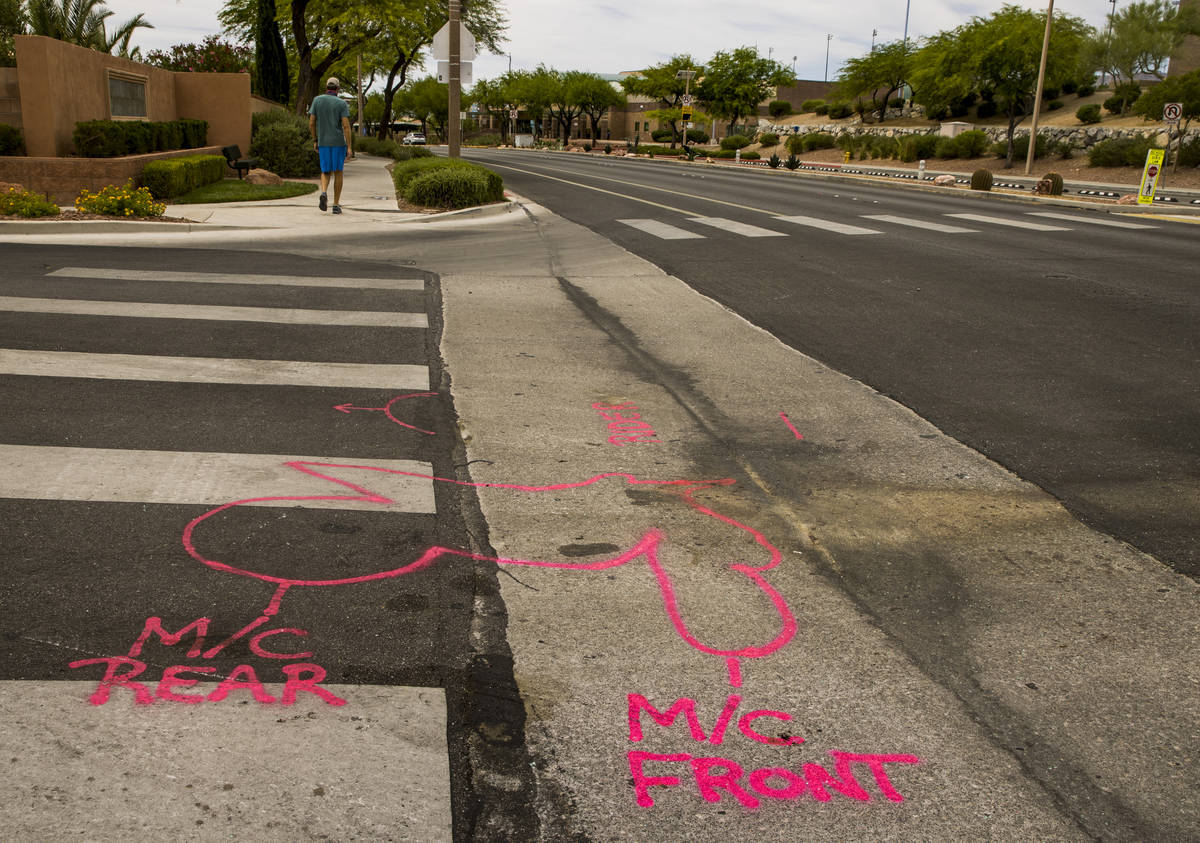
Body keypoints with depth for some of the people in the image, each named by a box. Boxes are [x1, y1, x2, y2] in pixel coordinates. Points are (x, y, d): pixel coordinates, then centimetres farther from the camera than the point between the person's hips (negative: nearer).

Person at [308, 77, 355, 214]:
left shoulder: (317, 100, 4)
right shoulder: (342, 103, -5)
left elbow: (311, 122, 3)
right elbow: (346, 126, -13)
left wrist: (314, 140, 14)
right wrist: (350, 147, -14)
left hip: (323, 142, 2)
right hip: (339, 142, -2)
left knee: (325, 172, 13)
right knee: (338, 172, 10)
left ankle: (324, 193, -18)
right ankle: (336, 205, 8)